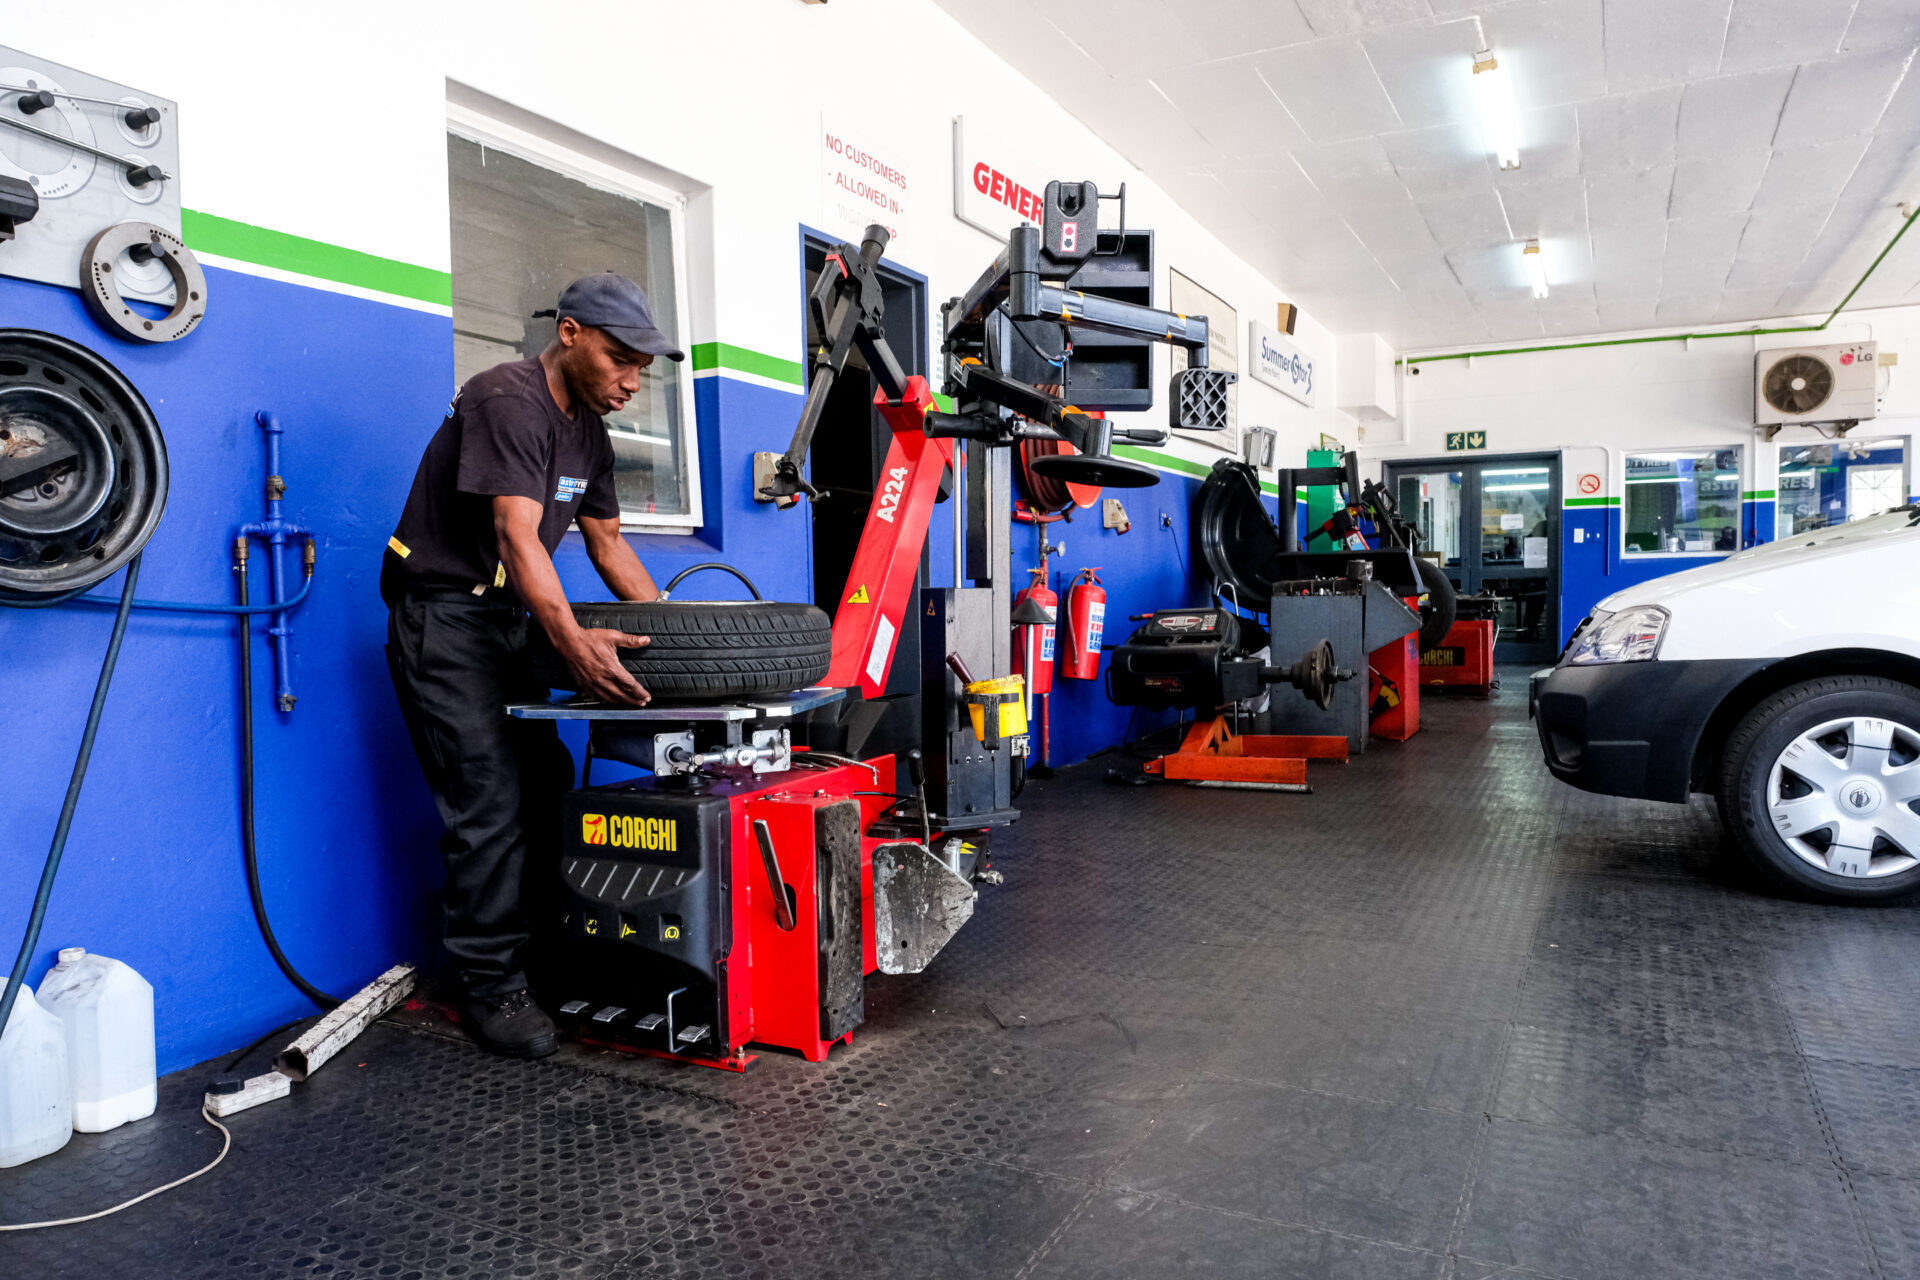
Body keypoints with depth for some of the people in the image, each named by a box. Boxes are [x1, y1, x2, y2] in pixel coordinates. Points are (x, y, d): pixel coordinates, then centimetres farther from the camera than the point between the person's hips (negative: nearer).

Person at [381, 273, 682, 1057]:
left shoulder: (587, 430, 10)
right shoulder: (507, 403, -19)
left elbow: (608, 545, 15)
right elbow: (518, 536, -30)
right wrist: (573, 642, -43)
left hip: (506, 622, 9)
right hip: (444, 616, -9)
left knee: (547, 788, 7)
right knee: (492, 804, -11)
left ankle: (528, 948, 21)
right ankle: (490, 987, 1)